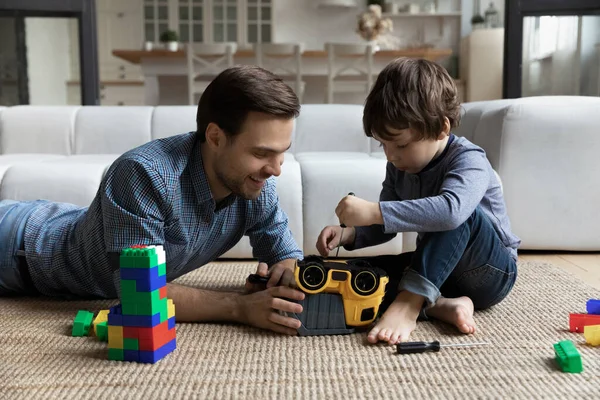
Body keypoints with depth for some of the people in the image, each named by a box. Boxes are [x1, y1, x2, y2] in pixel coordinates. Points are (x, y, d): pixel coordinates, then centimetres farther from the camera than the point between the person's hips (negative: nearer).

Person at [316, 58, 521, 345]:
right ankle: (439, 305, -27)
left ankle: (408, 303, -36)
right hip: (438, 268, 7)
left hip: (490, 273, -6)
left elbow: (451, 210, -45)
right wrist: (348, 234, -13)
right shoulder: (399, 166, -2)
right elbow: (387, 225, 7)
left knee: (461, 213, -36)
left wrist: (373, 211, -47)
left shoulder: (468, 160, -23)